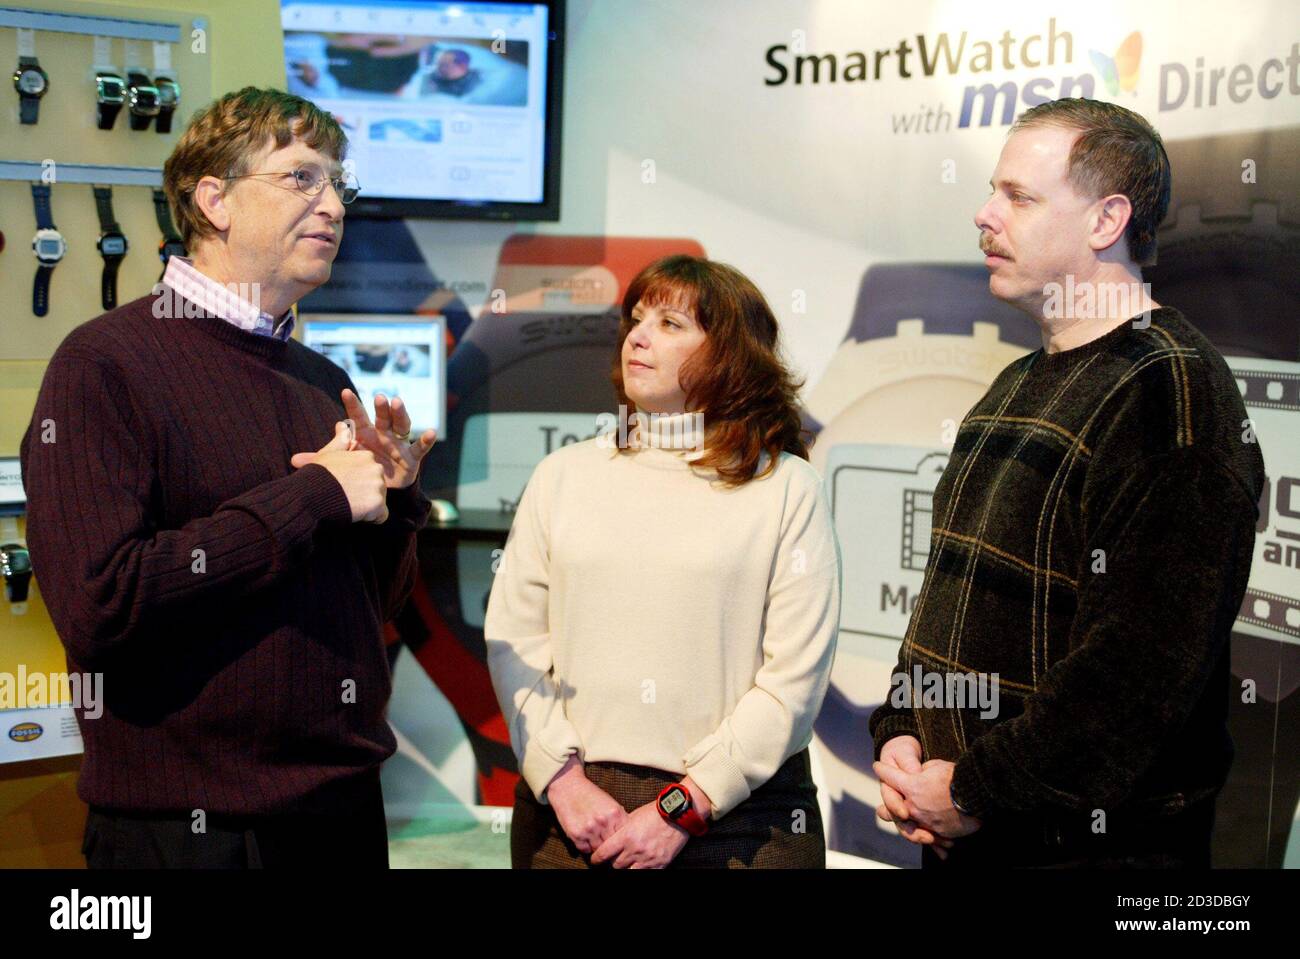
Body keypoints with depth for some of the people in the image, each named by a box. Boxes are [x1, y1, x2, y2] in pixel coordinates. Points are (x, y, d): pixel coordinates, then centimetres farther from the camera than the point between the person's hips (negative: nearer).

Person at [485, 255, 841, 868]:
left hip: (735, 813, -2)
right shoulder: (563, 474, 6)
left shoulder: (787, 487, -3)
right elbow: (512, 638, 2)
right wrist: (566, 783, -8)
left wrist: (683, 809, -11)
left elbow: (796, 674, -8)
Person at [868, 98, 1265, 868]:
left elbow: (1143, 658, -24)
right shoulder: (1020, 387, 12)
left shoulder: (1172, 393, -17)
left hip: (1088, 843, -8)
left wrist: (975, 791, -19)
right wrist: (899, 737, 0)